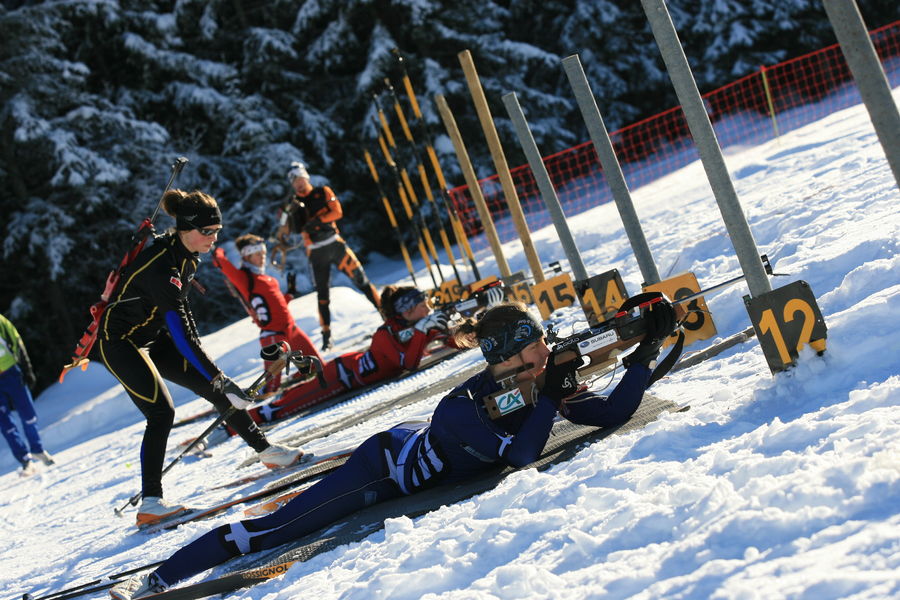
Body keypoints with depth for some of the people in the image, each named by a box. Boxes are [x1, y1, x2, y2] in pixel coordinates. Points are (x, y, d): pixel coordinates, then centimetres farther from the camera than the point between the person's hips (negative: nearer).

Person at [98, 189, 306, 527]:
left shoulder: (187, 254, -4)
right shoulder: (162, 267, -32)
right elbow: (181, 333, -36)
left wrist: (202, 361, 17)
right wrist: (219, 378, -38)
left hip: (154, 337, 9)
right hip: (120, 342, -8)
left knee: (217, 389, 4)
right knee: (162, 414, -21)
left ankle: (265, 451, 16)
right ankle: (150, 503, -19)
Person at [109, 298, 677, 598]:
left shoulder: (541, 382, -13)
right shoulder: (466, 405, -35)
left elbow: (613, 413, -12)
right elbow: (521, 454, -42)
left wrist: (648, 347, -19)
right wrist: (551, 397, -35)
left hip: (418, 445, 7)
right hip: (386, 466, -7)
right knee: (274, 528, -7)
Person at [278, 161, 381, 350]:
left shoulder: (323, 192, 5)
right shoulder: (293, 204, 7)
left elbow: (337, 212, -7)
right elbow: (294, 229, -4)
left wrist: (318, 220, -19)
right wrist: (289, 213, -22)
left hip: (335, 244, 0)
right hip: (316, 252, 0)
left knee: (360, 278, -5)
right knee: (322, 293, 2)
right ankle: (326, 335, 8)